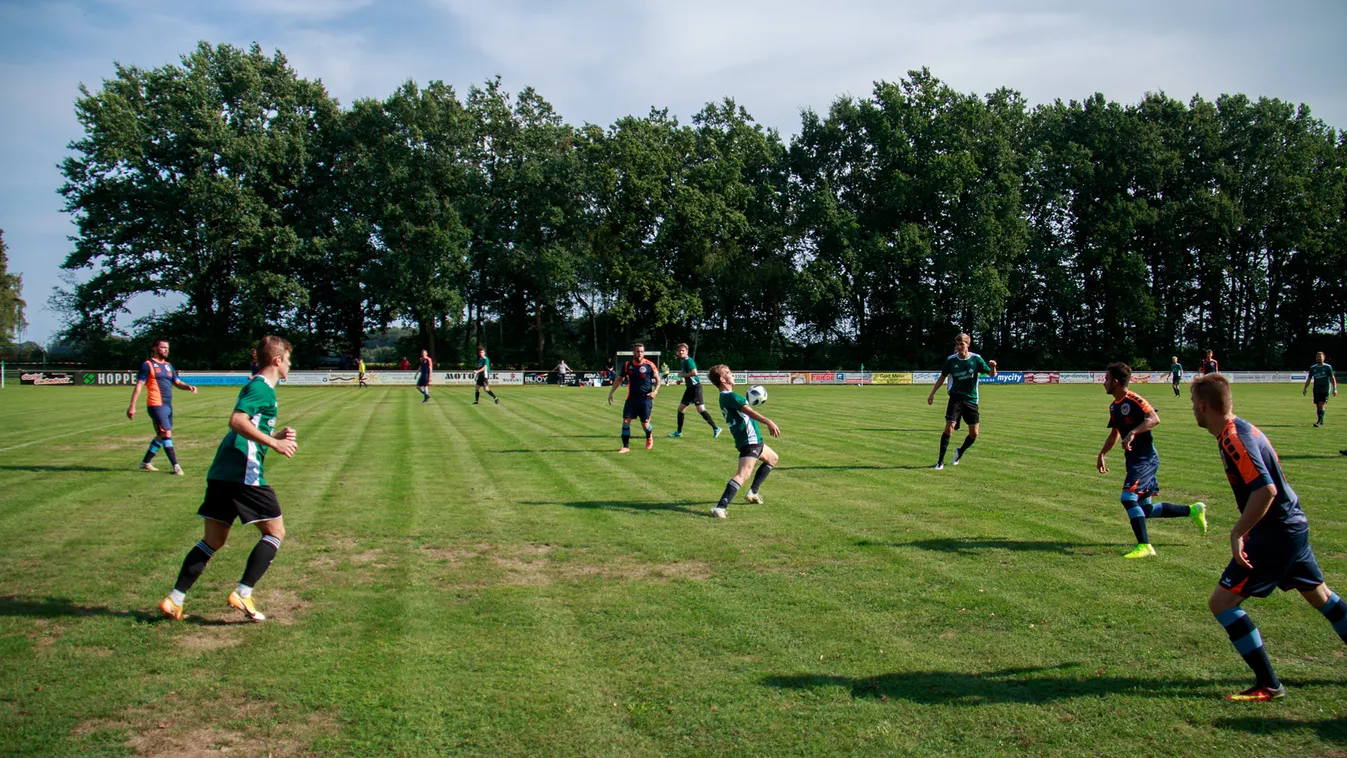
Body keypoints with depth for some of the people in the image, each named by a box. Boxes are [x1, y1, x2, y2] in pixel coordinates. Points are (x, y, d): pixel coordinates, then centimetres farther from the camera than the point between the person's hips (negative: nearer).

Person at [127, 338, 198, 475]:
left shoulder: (168, 366, 17)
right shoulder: (147, 365, -4)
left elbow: (177, 382, 21)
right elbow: (139, 386, -7)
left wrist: (188, 387, -2)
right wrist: (132, 406, -11)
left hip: (168, 406, 8)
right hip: (156, 406, -8)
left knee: (161, 436, 14)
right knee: (166, 434, -11)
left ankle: (145, 462, 27)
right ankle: (175, 466, -11)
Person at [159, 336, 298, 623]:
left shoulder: (257, 387, 22)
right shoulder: (261, 387, -7)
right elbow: (237, 420, -22)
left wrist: (278, 435, 16)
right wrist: (274, 443, -21)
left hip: (221, 473, 9)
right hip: (244, 473, -9)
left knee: (213, 541, 13)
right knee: (275, 531, 1)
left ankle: (174, 601, 10)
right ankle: (243, 595, -5)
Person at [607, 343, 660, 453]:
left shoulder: (649, 365, -7)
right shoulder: (627, 365, 0)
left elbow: (657, 379, 4)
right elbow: (619, 379, 12)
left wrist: (655, 391, -12)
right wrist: (611, 392, 8)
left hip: (645, 398, -2)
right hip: (631, 398, 2)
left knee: (645, 424, 0)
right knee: (625, 421, -7)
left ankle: (649, 436, 36)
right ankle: (626, 447, 3)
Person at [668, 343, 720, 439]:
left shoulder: (688, 360, -13)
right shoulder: (683, 361, 15)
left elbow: (694, 373, -26)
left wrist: (682, 375, -14)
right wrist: (683, 379, 12)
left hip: (695, 387, -10)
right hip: (690, 388, 10)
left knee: (701, 410, -14)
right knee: (680, 408, 13)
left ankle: (715, 428, -9)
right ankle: (679, 432, 21)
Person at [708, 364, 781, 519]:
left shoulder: (725, 397, 16)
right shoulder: (729, 396, -16)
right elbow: (749, 411, -29)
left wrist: (748, 401, 11)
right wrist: (769, 422, -37)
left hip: (755, 440, 11)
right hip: (750, 441, -11)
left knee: (773, 459, 33)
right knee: (743, 474, -24)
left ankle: (753, 492, 33)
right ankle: (720, 507, -36)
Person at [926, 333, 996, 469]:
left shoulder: (976, 359, -4)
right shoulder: (951, 360, -3)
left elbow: (991, 374, -2)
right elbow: (942, 377, 10)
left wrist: (993, 367, -25)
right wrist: (932, 393, 6)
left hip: (971, 400, 1)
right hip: (956, 397, -1)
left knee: (974, 434, 1)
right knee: (949, 428, -15)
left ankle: (960, 452, 31)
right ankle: (940, 461, -7)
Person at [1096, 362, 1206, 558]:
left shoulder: (1134, 400, -14)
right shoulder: (1114, 406, 14)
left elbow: (1154, 418, -30)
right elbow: (1114, 434, 27)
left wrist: (1133, 433, -39)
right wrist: (1101, 454, 21)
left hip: (1146, 458, -10)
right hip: (1134, 460, 10)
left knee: (1128, 497, -21)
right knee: (1144, 509, 10)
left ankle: (1144, 546, -16)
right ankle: (1193, 510, 25)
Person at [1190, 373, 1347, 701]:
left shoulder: (1233, 439, -22)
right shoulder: (1241, 429, 8)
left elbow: (1266, 490, -33)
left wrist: (1237, 533, -26)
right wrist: (1245, 530, 22)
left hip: (1275, 533, -10)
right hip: (1292, 526, 10)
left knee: (1222, 602, -8)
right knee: (1318, 594, 26)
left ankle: (1268, 685, -3)